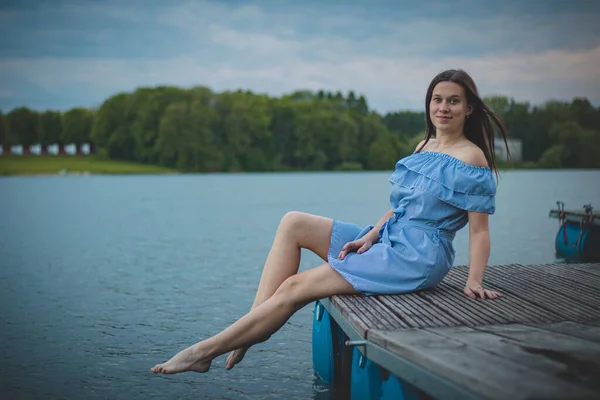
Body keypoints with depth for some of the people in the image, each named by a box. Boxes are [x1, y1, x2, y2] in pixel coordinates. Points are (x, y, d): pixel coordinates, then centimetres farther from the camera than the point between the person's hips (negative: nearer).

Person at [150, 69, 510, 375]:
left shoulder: (472, 158, -9)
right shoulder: (425, 146, 14)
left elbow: (480, 229, -11)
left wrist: (474, 281, -22)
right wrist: (372, 235, 0)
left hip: (414, 258, -9)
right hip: (389, 239, 9)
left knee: (295, 288, -13)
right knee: (293, 223, -3)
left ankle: (206, 351, -5)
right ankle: (253, 327, -12)